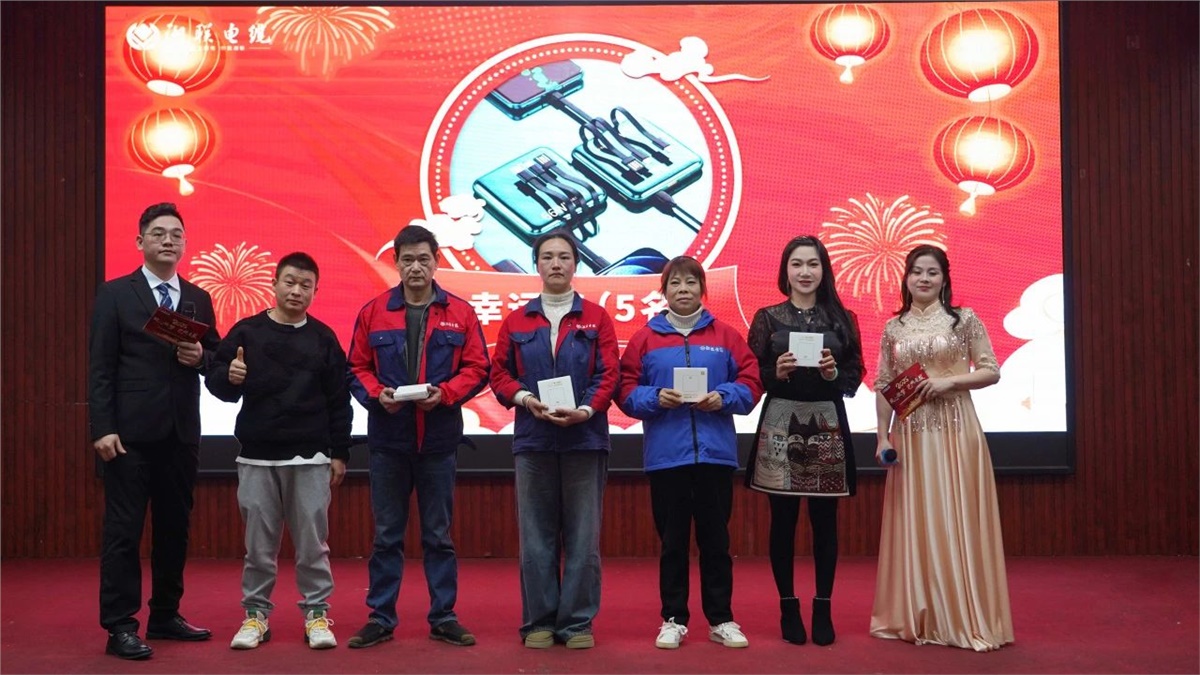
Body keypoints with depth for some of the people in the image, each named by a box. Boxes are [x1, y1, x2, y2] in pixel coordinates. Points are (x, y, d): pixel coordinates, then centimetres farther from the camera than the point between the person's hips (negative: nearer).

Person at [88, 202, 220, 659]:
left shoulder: (199, 300, 12)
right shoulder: (115, 294, 0)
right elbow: (100, 367, -5)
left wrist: (201, 356, -10)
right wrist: (103, 428, -14)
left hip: (181, 432, 5)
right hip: (131, 431, -5)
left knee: (175, 527, 11)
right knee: (123, 530, -2)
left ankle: (165, 616, 23)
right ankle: (120, 626, 4)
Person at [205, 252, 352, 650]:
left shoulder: (323, 338, 4)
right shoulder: (247, 331, 2)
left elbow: (339, 401, 5)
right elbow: (214, 382, 4)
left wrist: (340, 453, 2)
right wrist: (230, 378, -19)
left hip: (310, 458, 0)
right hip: (257, 457, 0)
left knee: (313, 542, 4)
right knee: (259, 543, 7)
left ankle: (317, 614, 13)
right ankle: (255, 614, 19)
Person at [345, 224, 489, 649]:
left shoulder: (460, 313, 2)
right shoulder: (373, 312, 3)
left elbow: (476, 368, 0)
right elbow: (357, 368, 4)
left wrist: (444, 393, -15)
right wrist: (376, 394, -14)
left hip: (439, 439, 0)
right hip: (387, 439, 1)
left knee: (439, 534, 8)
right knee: (386, 535, 8)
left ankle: (444, 617, 18)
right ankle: (380, 618, 17)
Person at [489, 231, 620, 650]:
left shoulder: (596, 318, 6)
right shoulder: (517, 321, 11)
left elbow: (608, 374, -2)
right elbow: (500, 374, 8)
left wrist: (586, 410, -18)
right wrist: (524, 399, -11)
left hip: (585, 439, -1)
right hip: (532, 439, 1)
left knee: (583, 536, 2)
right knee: (536, 536, 4)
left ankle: (578, 623, 10)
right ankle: (538, 622, 13)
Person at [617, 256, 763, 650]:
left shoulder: (725, 336, 7)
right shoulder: (644, 339, 5)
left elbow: (750, 382, 4)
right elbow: (627, 390, 3)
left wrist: (723, 398, -12)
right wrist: (655, 398, -14)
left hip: (716, 453, 1)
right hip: (666, 455, 0)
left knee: (715, 539, 7)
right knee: (672, 541, 6)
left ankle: (721, 620, 17)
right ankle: (673, 620, 16)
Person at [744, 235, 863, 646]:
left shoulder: (842, 319, 8)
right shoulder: (767, 318, 4)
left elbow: (855, 378, 6)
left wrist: (833, 373, -14)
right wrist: (777, 373, -17)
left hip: (827, 425, 1)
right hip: (780, 424, -1)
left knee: (824, 521, 4)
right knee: (783, 520, 3)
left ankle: (823, 609, 15)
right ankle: (788, 608, 15)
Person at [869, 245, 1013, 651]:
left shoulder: (964, 320, 1)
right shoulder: (893, 328, 8)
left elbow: (991, 371, 0)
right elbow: (883, 387, 8)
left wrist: (948, 381, -14)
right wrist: (882, 436, 1)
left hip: (955, 430, -3)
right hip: (911, 434, 3)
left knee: (956, 520, -1)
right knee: (914, 522, 6)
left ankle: (964, 617, 9)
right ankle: (918, 616, 15)